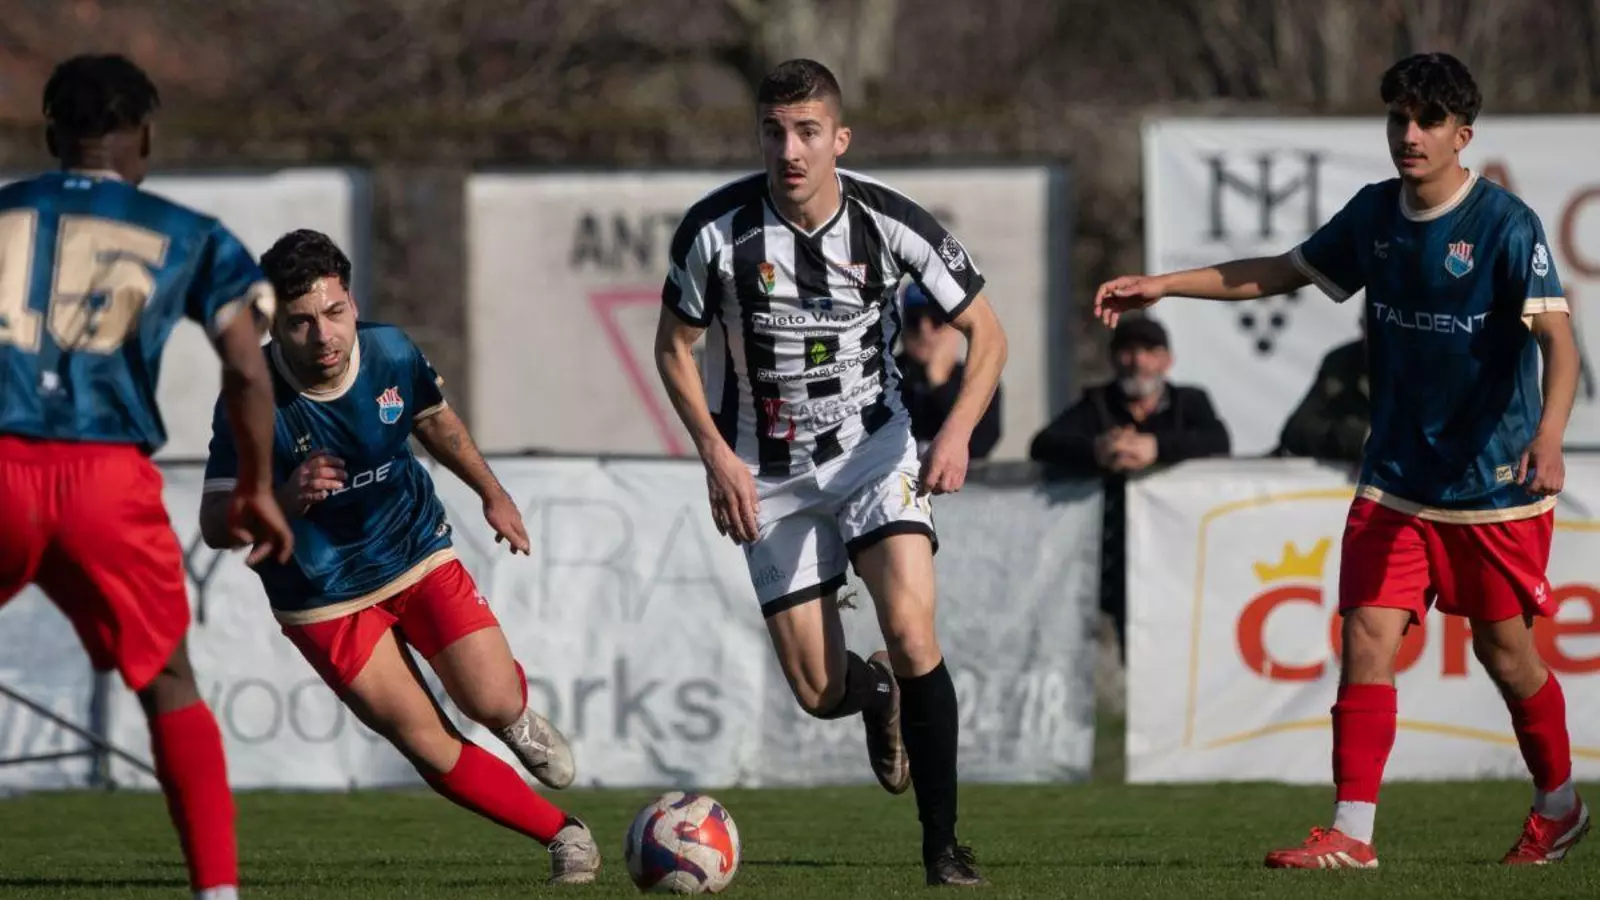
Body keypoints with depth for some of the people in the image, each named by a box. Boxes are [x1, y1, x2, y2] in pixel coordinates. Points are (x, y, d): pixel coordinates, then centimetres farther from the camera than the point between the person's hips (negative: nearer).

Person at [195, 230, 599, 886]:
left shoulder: (392, 355, -14)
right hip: (325, 602, -2)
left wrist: (492, 493, 18)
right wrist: (283, 499, -40)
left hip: (418, 558, 2)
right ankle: (563, 836, 10)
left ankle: (519, 719, 27)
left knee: (492, 702, -12)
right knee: (430, 747, -7)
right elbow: (215, 525, -22)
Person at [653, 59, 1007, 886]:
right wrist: (717, 457, -14)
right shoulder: (717, 228, -17)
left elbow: (985, 332, -5)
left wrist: (957, 431, -21)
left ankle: (942, 843, -7)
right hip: (767, 476, 0)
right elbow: (674, 347, -2)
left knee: (911, 634, -22)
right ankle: (874, 695, 39)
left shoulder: (889, 222, -15)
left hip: (873, 449, 0)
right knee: (822, 694, -1)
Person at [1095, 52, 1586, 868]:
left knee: (1505, 651, 7)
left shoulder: (1505, 225, -15)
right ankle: (1352, 834, -9)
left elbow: (1557, 340, -24)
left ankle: (1559, 808, 30)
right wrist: (1163, 286, 11)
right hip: (1396, 481, 5)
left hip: (1495, 485, -5)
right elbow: (1282, 273, 17)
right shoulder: (1375, 214, 4)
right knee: (1367, 634, -8)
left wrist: (1548, 434, -41)